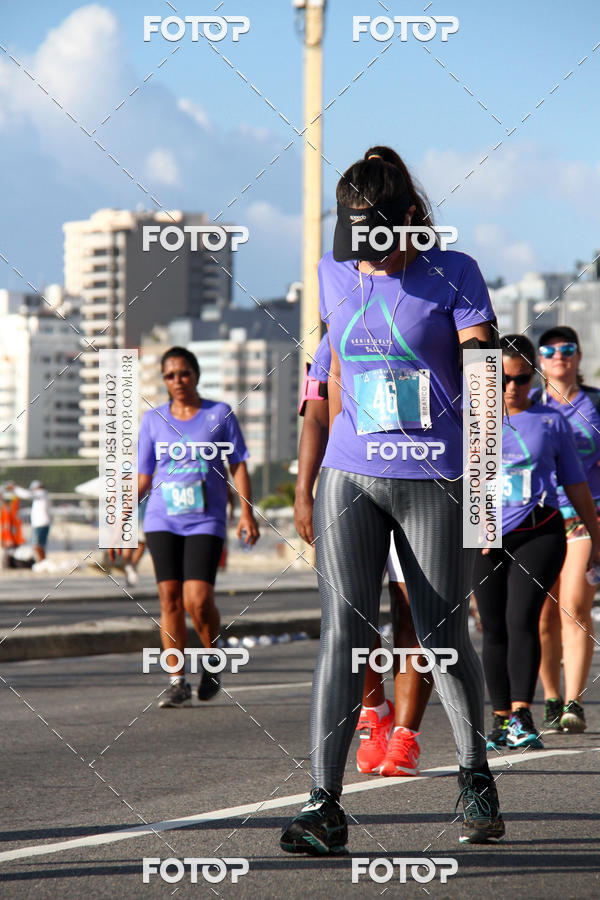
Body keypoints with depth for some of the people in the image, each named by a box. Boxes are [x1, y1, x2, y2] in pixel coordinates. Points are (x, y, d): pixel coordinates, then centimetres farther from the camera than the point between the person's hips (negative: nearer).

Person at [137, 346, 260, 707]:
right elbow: (144, 476, 14)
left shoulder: (220, 414, 7)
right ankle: (178, 682, 1)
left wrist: (246, 511, -3)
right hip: (162, 521, 2)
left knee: (198, 600, -15)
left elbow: (238, 466, 7)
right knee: (170, 598, -5)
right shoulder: (154, 420, 12)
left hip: (206, 521, -2)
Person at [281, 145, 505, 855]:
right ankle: (324, 806, -11)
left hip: (437, 479, -3)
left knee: (444, 640, 4)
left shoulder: (453, 274, -3)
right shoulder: (334, 274, 10)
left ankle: (475, 781, 26)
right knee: (343, 633, -8)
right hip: (351, 476, 3)